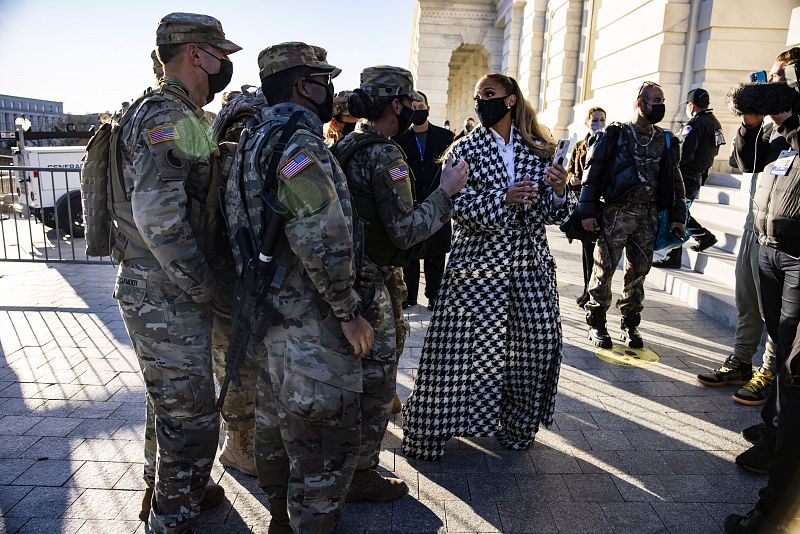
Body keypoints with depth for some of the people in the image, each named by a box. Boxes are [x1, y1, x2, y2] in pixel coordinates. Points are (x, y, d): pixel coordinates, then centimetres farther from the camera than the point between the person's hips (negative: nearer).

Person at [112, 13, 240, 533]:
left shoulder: (184, 117, 15)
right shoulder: (168, 117, -18)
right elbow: (158, 217, -28)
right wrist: (202, 286, -20)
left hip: (176, 292, 10)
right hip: (167, 298, -10)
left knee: (179, 408, 24)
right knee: (192, 418, 3)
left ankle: (190, 488, 44)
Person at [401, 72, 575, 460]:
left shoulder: (538, 150, 8)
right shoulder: (464, 150, 0)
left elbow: (552, 213, 7)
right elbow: (462, 209, -11)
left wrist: (559, 190, -13)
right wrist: (504, 198, -25)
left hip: (530, 264, 4)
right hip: (479, 264, -3)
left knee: (534, 343, 9)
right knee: (461, 346, -2)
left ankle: (515, 426, 32)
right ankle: (431, 430, 16)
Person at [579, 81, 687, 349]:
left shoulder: (666, 142, 13)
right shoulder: (614, 135, 0)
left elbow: (675, 181, 17)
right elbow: (592, 173, -4)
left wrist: (677, 216, 10)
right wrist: (587, 211, -11)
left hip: (647, 216, 4)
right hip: (615, 214, -4)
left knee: (638, 272, 9)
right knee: (604, 269, -2)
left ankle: (630, 324, 21)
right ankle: (596, 323, 10)